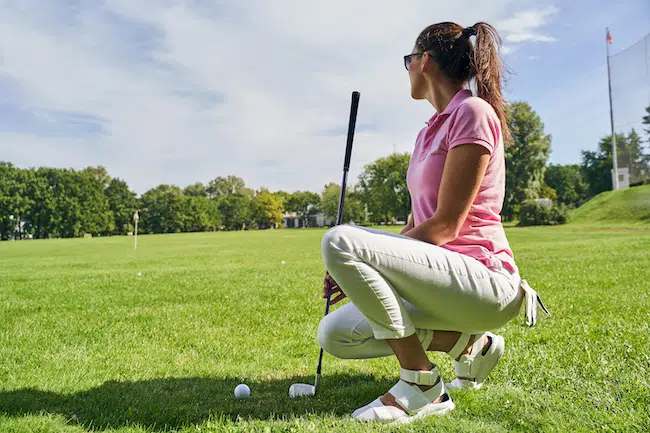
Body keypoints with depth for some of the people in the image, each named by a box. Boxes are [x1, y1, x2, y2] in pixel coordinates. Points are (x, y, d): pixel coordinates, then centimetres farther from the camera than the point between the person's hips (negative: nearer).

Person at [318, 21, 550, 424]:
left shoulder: (473, 112, -10)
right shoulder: (432, 129, 18)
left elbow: (445, 226, -17)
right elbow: (417, 224, 16)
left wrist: (353, 259, -13)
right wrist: (361, 271, 4)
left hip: (482, 277, -9)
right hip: (444, 272, 9)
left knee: (339, 240, -26)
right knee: (336, 334, 2)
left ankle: (422, 384, -15)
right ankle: (469, 342, 8)